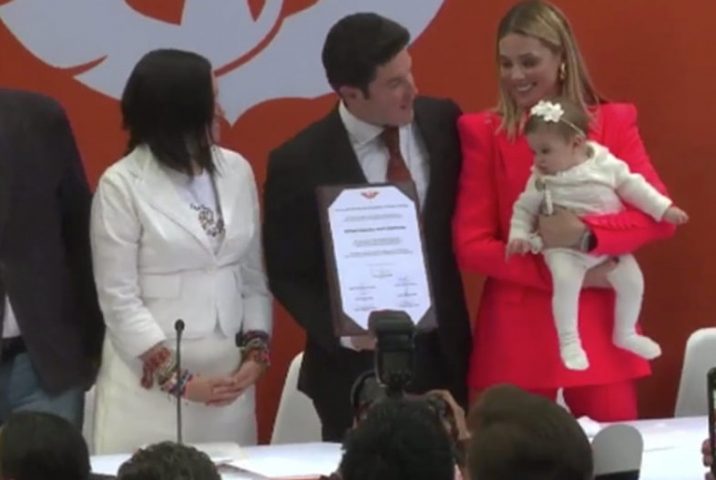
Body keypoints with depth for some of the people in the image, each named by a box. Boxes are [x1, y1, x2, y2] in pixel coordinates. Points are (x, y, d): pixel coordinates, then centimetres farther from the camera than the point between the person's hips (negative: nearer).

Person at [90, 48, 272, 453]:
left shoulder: (236, 170, 6)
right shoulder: (123, 185, -7)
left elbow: (253, 273, 11)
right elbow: (119, 299, -8)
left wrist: (256, 352, -1)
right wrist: (179, 381, -12)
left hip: (229, 374, 4)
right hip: (152, 378, -4)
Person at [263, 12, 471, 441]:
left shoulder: (442, 122, -2)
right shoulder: (299, 163, -12)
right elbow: (287, 274, -4)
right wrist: (341, 331, -18)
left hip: (443, 352, 3)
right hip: (358, 365, -3)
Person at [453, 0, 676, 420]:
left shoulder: (614, 122, 6)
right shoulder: (483, 133, 2)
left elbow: (661, 215, -4)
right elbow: (470, 245, -3)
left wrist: (587, 235, -20)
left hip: (599, 333, 1)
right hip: (516, 337, -1)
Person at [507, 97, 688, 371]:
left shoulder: (606, 164, -3)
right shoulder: (540, 179, -2)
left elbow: (633, 187, 4)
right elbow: (524, 208, 6)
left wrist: (664, 209, 1)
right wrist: (518, 235, -9)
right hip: (565, 246, -2)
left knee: (632, 280, -4)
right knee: (565, 281, -29)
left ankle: (625, 334, 21)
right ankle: (569, 342, -17)